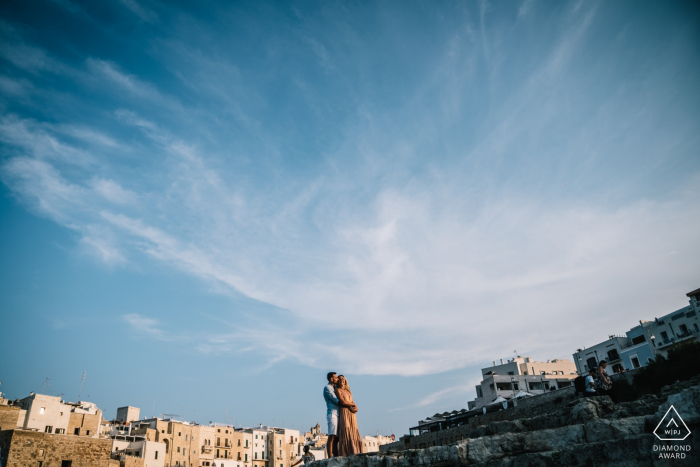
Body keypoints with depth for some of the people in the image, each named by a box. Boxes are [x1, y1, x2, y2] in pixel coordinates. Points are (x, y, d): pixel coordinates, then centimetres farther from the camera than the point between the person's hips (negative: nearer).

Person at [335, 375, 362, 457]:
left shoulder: (348, 391, 23)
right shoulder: (338, 390, 2)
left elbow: (353, 403, 15)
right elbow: (343, 402, -11)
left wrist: (355, 408, -8)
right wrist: (353, 404, 3)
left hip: (352, 414, 7)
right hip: (344, 414, -7)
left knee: (354, 434, -1)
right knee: (346, 434, -15)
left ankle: (354, 454, -2)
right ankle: (345, 455, -17)